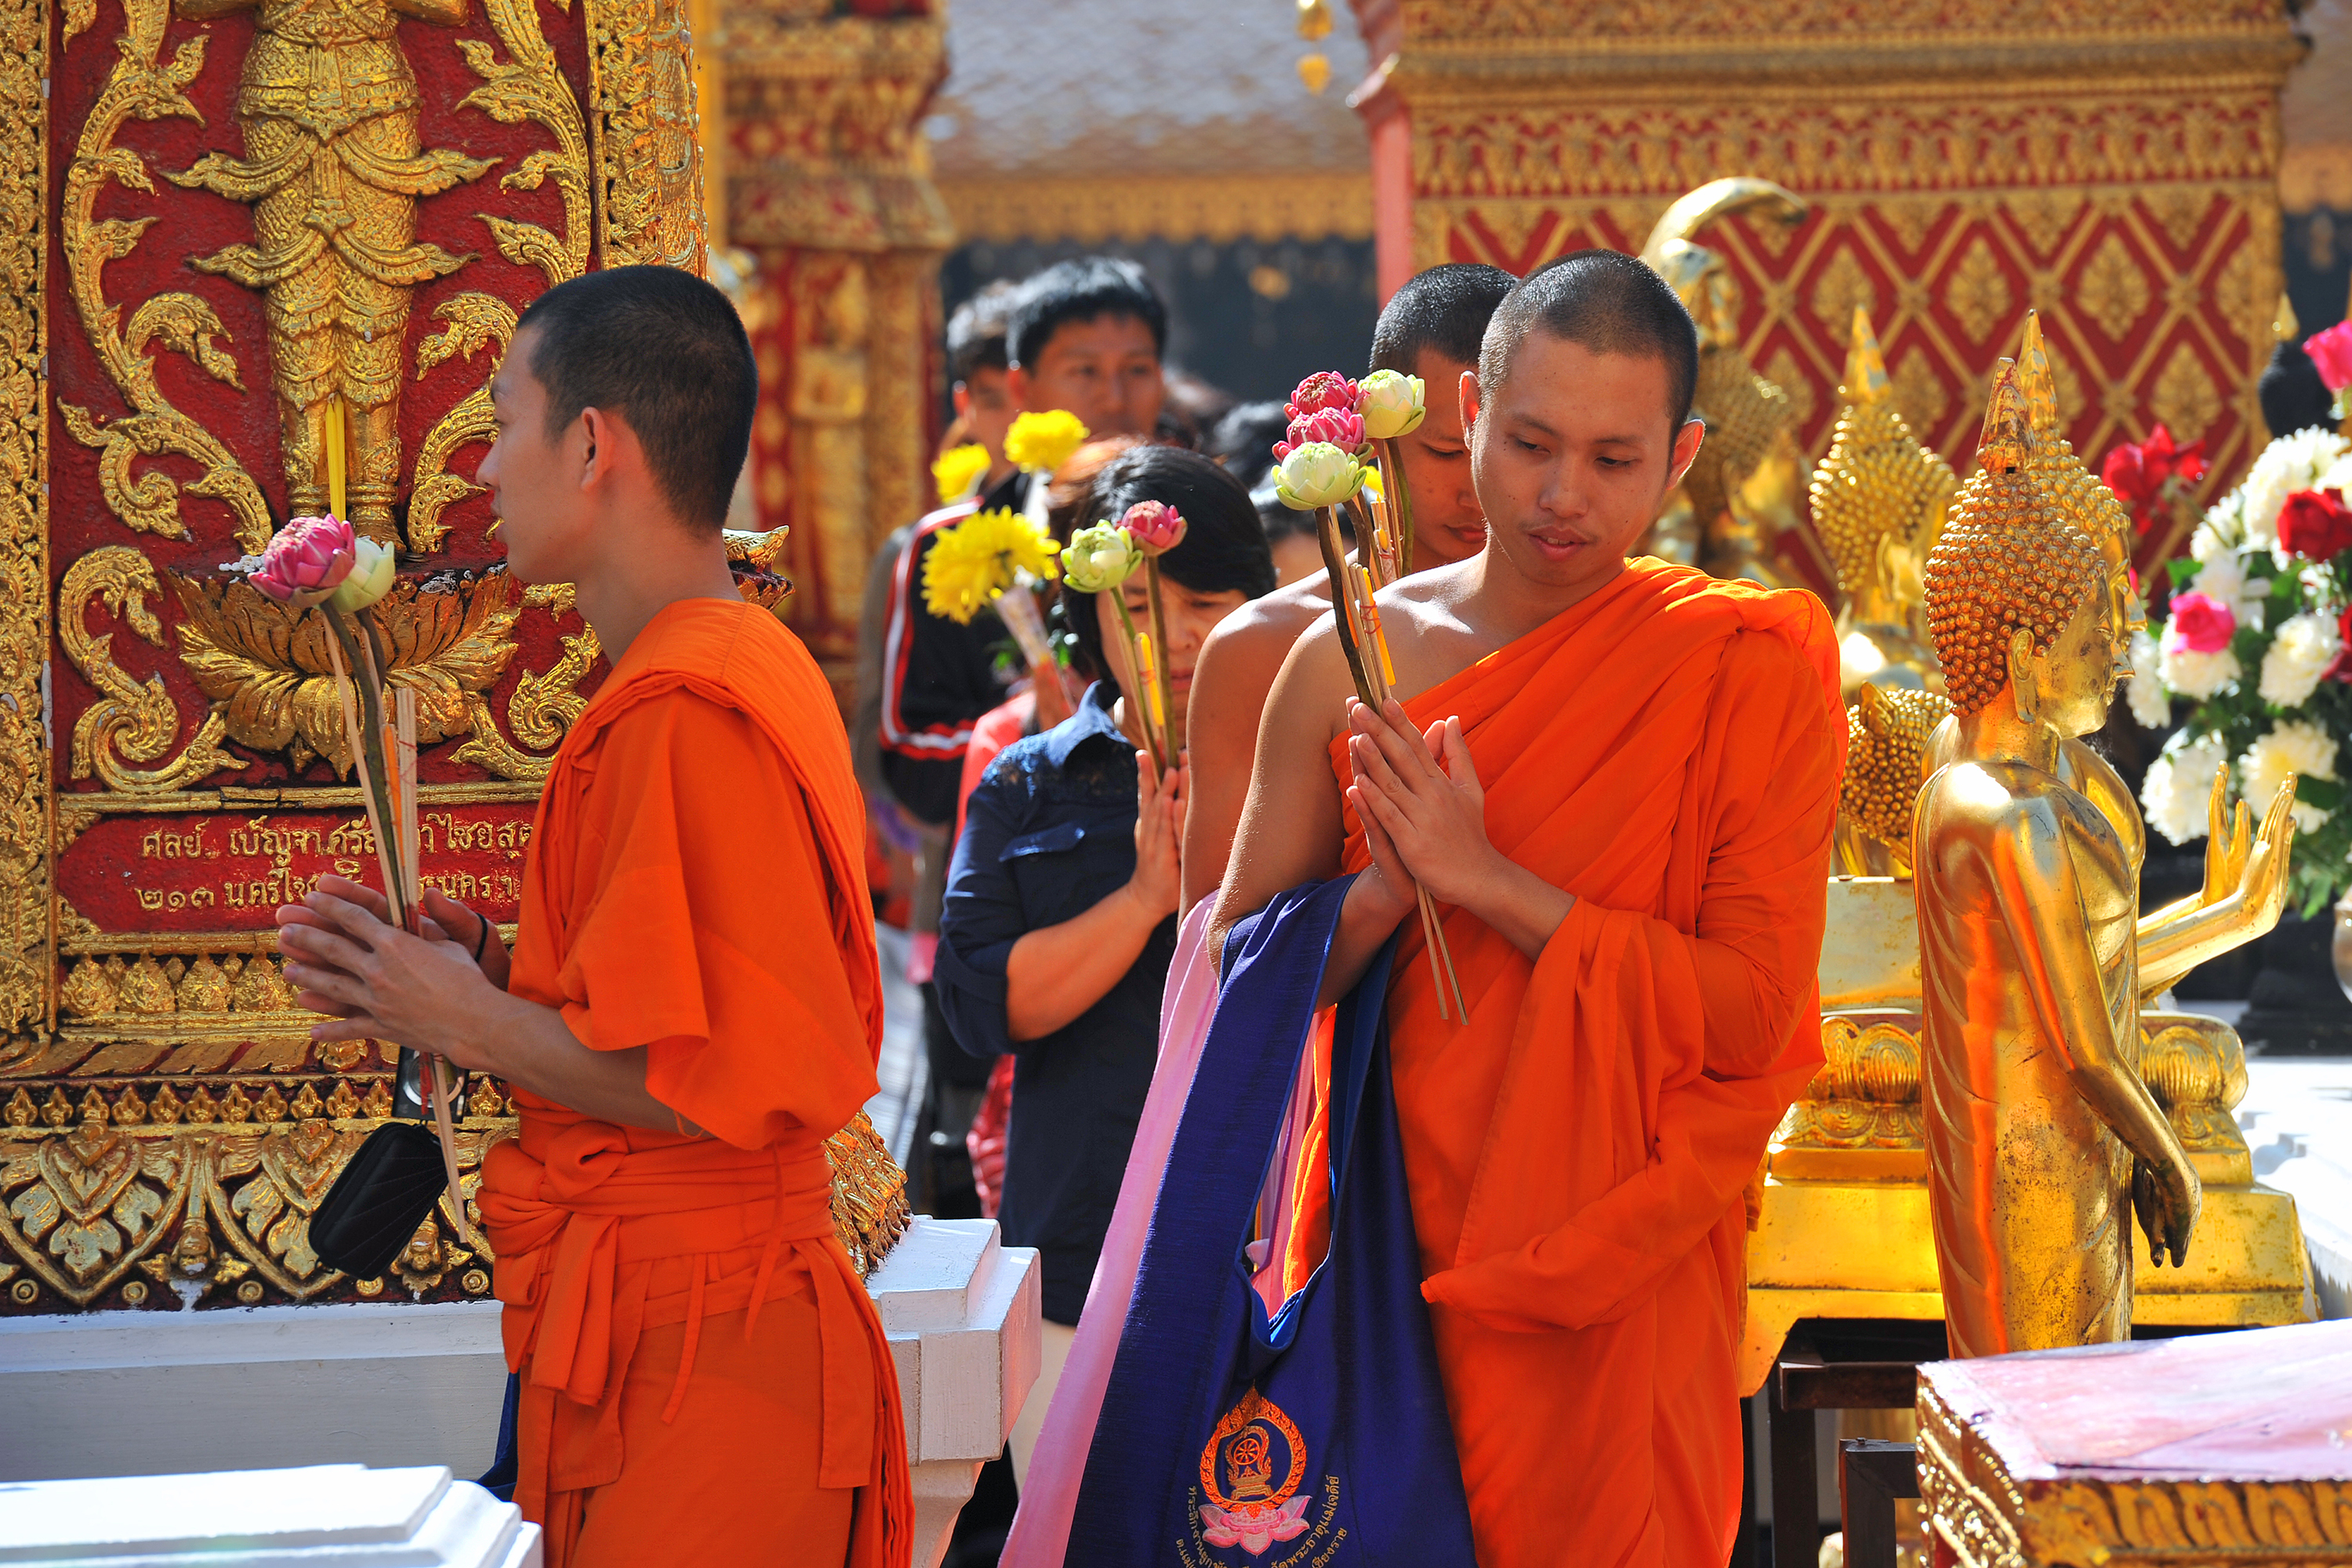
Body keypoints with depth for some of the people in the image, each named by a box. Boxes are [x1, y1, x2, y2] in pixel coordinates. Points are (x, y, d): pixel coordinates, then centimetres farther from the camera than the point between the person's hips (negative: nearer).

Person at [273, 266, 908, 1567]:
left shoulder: (689, 713, -18)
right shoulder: (748, 671, 14)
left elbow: (721, 1080, -24)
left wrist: (475, 1023, -10)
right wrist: (493, 972, 8)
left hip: (692, 1363, -10)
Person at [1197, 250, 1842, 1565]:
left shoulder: (1747, 675, -6)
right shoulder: (1352, 660, 1)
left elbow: (1753, 1010, -12)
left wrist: (1486, 879, -15)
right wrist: (1387, 891, -15)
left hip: (1612, 1281, -2)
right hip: (1389, 1246, 2)